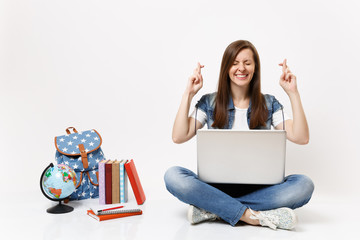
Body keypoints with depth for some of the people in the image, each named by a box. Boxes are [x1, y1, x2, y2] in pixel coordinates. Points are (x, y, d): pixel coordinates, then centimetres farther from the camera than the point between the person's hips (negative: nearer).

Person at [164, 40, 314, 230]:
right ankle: (254, 216, -29)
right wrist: (188, 94, -7)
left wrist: (293, 93, -8)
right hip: (217, 185, -1)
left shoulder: (269, 104, 7)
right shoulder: (209, 103, 6)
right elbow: (178, 137, -6)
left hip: (257, 189, 1)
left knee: (304, 185, -28)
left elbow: (301, 138, -5)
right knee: (172, 176, -29)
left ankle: (212, 209, -25)